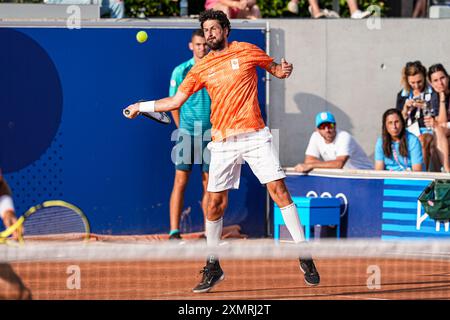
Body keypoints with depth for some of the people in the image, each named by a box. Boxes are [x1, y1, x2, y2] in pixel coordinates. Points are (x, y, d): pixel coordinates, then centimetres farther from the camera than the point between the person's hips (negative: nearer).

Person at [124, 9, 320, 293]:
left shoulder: (246, 51, 4)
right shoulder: (201, 68, 8)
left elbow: (276, 70, 15)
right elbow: (175, 101, 10)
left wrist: (284, 70, -8)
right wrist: (141, 106, 7)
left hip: (255, 136, -2)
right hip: (223, 142, 2)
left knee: (279, 190, -10)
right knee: (216, 203, 0)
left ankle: (304, 257, -3)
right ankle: (213, 267, 13)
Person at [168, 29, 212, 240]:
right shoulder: (181, 71, 0)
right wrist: (182, 128, 3)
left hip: (211, 134, 2)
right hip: (187, 133, -2)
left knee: (209, 183, 6)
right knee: (180, 181, -7)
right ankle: (174, 232, -9)